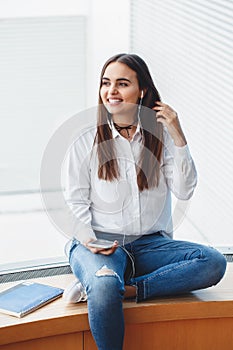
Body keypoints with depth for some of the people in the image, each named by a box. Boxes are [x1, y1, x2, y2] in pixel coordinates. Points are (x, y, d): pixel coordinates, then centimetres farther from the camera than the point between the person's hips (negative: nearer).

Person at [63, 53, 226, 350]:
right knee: (105, 288, -38)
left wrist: (178, 137, -6)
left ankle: (125, 288, -29)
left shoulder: (160, 137, 9)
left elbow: (184, 192, 0)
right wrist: (88, 238, -14)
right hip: (99, 243, -3)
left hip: (150, 244, 3)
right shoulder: (87, 142, 5)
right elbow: (76, 201, 4)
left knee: (213, 262, -25)